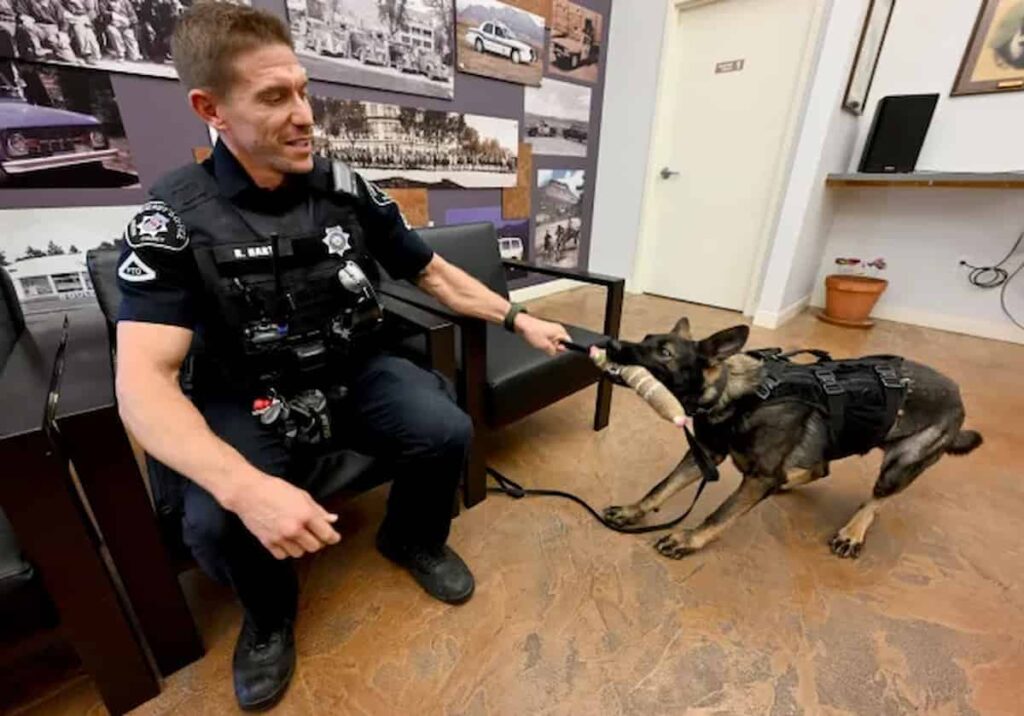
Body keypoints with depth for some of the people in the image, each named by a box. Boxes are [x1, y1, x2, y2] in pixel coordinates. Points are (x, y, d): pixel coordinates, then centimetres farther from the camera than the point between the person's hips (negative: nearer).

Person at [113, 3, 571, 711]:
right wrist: (245, 487, -39)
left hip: (356, 372, 2)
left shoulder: (347, 190, -5)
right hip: (249, 400, -1)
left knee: (447, 433, -21)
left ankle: (413, 539, 14)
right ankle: (270, 614, 14)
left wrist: (521, 320, 2)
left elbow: (435, 273, 4)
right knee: (215, 522, -26)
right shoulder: (173, 219, -13)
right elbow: (143, 381, -22)